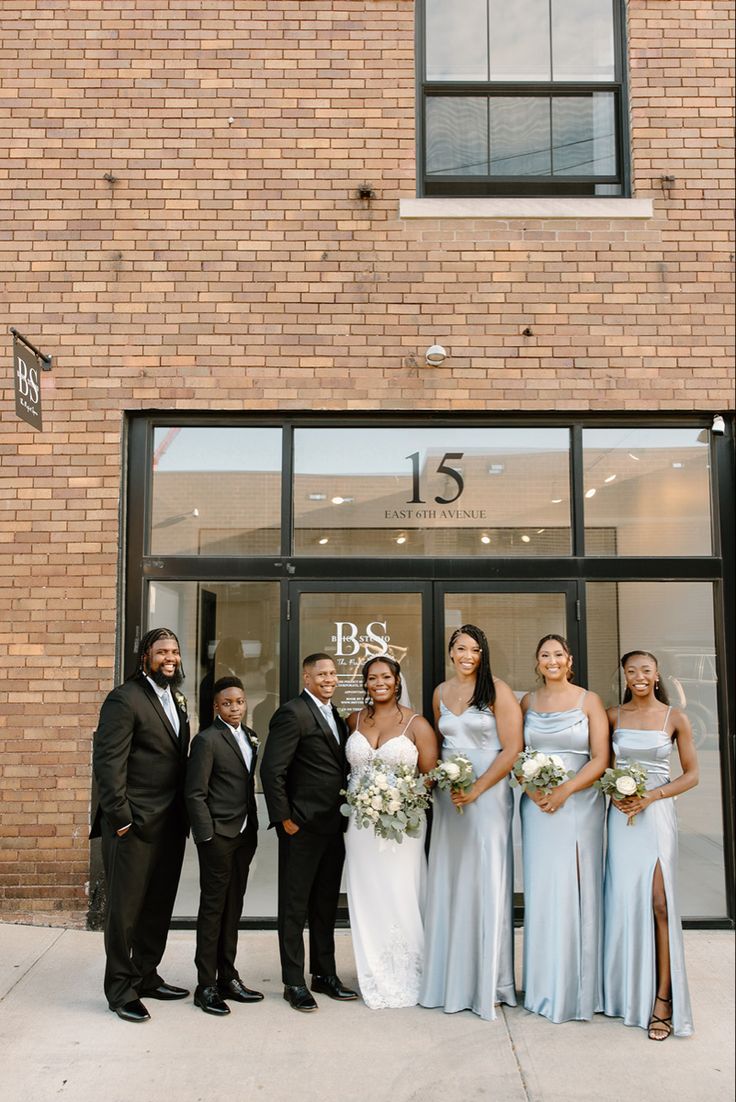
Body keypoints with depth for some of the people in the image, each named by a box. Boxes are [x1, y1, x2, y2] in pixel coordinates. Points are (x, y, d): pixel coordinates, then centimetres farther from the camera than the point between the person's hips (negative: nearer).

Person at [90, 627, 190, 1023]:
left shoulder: (175, 699, 13)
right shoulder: (124, 699, -13)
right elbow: (107, 761, -16)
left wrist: (184, 813, 11)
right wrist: (121, 818, -17)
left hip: (170, 824, 8)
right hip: (135, 826, -8)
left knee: (159, 906, 16)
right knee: (126, 909, 5)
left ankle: (146, 977, 32)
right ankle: (121, 990, 19)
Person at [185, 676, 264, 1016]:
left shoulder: (249, 737, 10)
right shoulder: (207, 740, -11)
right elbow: (195, 793, -13)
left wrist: (253, 828, 11)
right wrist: (207, 836, -15)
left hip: (244, 835, 7)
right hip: (218, 836, -7)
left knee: (233, 908, 14)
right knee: (213, 909, 2)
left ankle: (227, 977, 25)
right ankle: (206, 986, 12)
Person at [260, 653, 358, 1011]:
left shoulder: (336, 717, 13)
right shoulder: (292, 713, -13)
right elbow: (271, 770, -17)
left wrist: (345, 816, 10)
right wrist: (284, 818, -16)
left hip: (334, 827, 8)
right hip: (302, 827, -8)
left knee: (326, 905, 17)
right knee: (295, 907, 5)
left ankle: (324, 974, 28)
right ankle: (294, 982, 15)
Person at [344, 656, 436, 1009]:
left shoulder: (417, 724, -1)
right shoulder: (354, 721, 8)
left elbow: (430, 775, -3)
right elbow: (347, 766, 14)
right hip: (360, 824, 3)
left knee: (400, 899, 0)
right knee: (365, 899, 7)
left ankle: (405, 978, 17)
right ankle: (374, 979, 21)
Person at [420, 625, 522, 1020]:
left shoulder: (497, 691, -6)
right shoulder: (440, 693, 10)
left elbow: (512, 749, -10)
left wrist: (475, 790, -13)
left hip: (488, 795, -5)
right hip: (448, 795, 5)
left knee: (486, 882, 0)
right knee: (449, 882, 8)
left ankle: (488, 983, 13)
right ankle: (452, 977, 21)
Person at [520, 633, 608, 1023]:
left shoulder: (589, 701, 1)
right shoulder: (527, 703, 9)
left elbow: (600, 759, -4)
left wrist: (565, 790, -14)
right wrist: (532, 788, -8)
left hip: (580, 803, -2)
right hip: (537, 804, 2)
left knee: (577, 889, 0)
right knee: (541, 889, 3)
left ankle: (578, 987, 13)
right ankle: (545, 986, 15)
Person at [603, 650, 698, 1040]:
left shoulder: (675, 718, 0)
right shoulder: (613, 715, 5)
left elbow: (691, 774, 2)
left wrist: (651, 796, -10)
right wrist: (613, 792, -8)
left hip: (656, 813, -2)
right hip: (620, 814, 2)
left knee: (659, 902, -9)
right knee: (622, 901, 3)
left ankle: (662, 999, -1)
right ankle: (625, 992, 16)